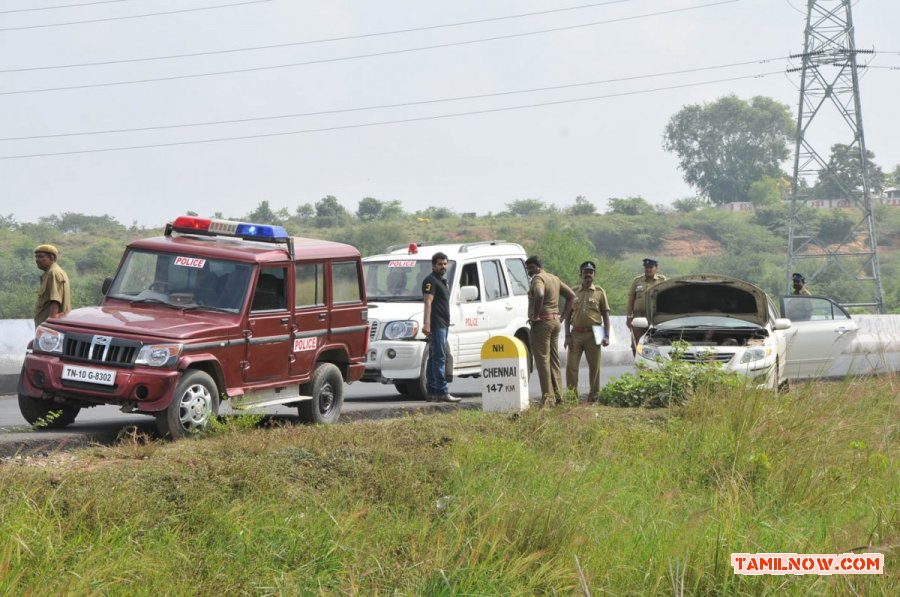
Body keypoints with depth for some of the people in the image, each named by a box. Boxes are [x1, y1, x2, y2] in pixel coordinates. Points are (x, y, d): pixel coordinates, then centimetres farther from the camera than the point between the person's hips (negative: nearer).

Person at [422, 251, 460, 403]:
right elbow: (428, 303, -18)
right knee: (439, 358, -13)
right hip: (436, 325, -10)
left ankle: (432, 393, 11)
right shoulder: (430, 281, -8)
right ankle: (442, 392, -18)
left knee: (434, 358, 9)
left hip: (443, 324, 10)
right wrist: (426, 324, -27)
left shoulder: (443, 281, 22)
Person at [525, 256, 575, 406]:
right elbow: (571, 295, 21)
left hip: (542, 322, -9)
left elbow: (539, 295, -33)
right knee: (554, 360, 14)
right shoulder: (554, 278, 16)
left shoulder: (538, 278, -11)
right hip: (555, 321, 9)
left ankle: (548, 397, -11)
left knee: (542, 360, -7)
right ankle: (557, 394, 17)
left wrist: (535, 315, -21)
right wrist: (563, 316, 17)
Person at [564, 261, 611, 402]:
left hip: (592, 334, -1)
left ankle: (594, 396, 12)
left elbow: (606, 315, 5)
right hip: (576, 334, 1)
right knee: (571, 366, -2)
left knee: (594, 367, 3)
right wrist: (567, 336, 1)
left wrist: (606, 336, -4)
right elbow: (568, 315, 10)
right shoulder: (574, 292, 10)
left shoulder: (599, 292, 6)